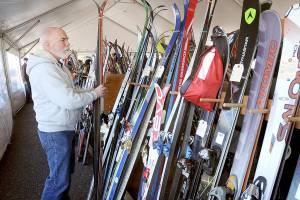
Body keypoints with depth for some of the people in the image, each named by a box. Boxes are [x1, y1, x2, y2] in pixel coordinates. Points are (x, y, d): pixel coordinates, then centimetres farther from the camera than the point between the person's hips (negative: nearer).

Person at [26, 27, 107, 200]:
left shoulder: (58, 65, 11)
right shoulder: (43, 68, -23)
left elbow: (69, 93, 14)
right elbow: (68, 100, -28)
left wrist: (92, 92, 1)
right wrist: (95, 94, -14)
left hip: (65, 128, 10)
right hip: (55, 132, -10)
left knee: (66, 170, 24)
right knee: (59, 178, 3)